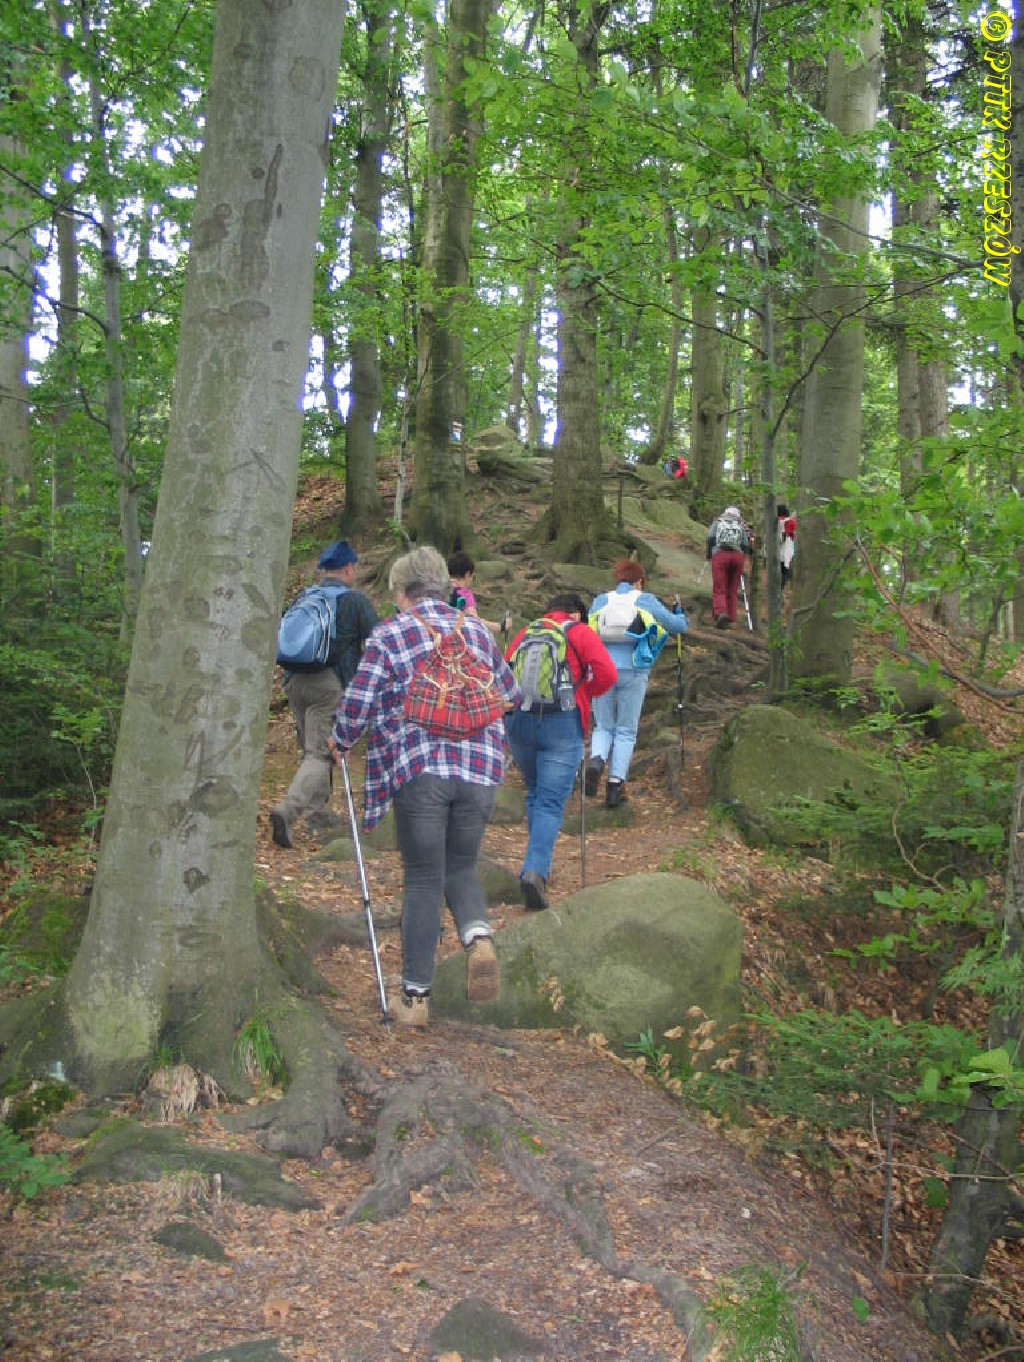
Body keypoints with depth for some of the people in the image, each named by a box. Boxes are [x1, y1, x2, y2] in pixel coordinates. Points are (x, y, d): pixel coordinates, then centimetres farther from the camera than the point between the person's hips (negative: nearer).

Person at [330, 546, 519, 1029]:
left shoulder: (389, 634, 2)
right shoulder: (476, 630, 14)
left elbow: (357, 704, -2)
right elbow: (510, 695, 21)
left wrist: (341, 742, 18)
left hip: (418, 769, -3)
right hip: (480, 770, 3)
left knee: (422, 880, 7)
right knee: (461, 866, 18)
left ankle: (416, 996, 13)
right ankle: (479, 939, -11)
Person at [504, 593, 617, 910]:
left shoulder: (524, 633, 19)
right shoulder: (581, 634, 8)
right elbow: (606, 673, -4)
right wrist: (583, 693, 12)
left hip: (518, 721, 4)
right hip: (562, 723, -4)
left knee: (534, 794, 23)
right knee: (551, 803, -4)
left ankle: (538, 864, 25)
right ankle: (535, 870, -22)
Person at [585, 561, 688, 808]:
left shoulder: (599, 601, 7)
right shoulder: (646, 601, 3)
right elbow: (678, 625, 5)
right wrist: (680, 613, 27)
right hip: (633, 670, -1)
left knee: (603, 727, 15)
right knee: (626, 730, 10)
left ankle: (596, 760, -16)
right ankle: (615, 785, 3)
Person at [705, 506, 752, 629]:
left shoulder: (717, 521, 18)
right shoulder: (741, 525, 22)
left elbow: (710, 538, 3)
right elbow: (746, 544, 10)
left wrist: (709, 556, 11)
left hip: (720, 555, -2)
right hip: (738, 556, 2)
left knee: (719, 589, -5)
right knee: (732, 590, 9)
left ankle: (721, 613, -28)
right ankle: (730, 619, 6)